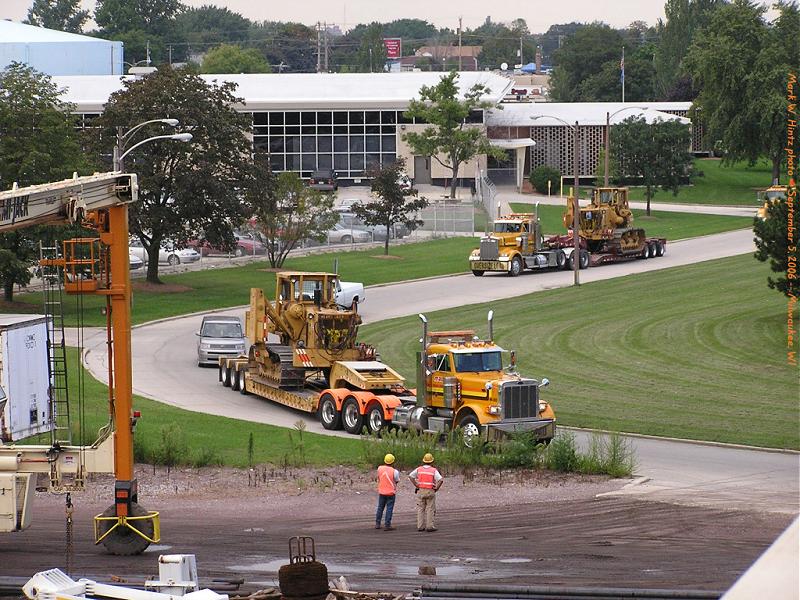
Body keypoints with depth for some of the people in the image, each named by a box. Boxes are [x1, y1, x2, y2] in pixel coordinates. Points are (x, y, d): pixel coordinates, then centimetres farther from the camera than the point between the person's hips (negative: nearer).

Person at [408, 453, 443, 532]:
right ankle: (430, 526, -2)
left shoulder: (419, 469, 3)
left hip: (420, 491, 2)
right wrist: (436, 488, -3)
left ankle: (420, 526, 5)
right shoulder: (434, 470, -5)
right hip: (430, 492, -2)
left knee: (420, 509, 7)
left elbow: (410, 476, -6)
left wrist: (416, 485, -1)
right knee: (430, 509, 2)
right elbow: (441, 480, -17)